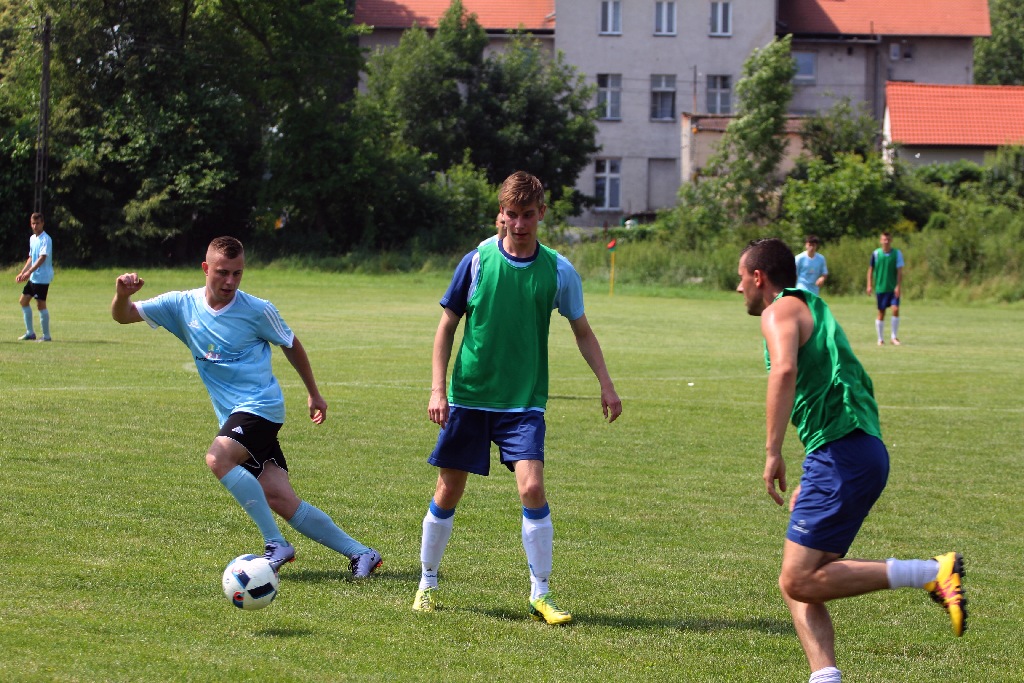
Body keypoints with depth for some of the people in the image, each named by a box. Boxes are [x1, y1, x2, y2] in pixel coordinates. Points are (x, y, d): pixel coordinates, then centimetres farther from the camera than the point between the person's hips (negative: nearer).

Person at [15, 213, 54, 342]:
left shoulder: (46, 239, -14)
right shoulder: (32, 238, 14)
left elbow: (42, 258, -23)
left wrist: (29, 272, -30)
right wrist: (22, 273, 18)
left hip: (42, 277, -9)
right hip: (33, 277, 9)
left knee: (41, 304, -8)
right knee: (23, 301, 12)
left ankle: (46, 336, -1)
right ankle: (30, 333, 19)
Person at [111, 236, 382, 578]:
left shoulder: (257, 311, -5)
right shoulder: (183, 305, 3)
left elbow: (290, 345, 11)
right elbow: (123, 316, 3)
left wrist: (314, 394, 18)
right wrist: (122, 294, -20)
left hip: (261, 406, -5)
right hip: (235, 417, 5)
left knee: (218, 458, -30)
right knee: (282, 501, -5)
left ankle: (276, 544, -23)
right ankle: (360, 553, 2)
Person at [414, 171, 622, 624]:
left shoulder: (558, 270, -1)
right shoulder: (477, 261, -4)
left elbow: (582, 331, 11)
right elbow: (447, 326, 3)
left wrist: (605, 384, 2)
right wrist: (438, 389, -4)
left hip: (524, 401, 0)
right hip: (468, 396, 0)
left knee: (532, 488, -15)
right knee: (448, 492, 5)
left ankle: (541, 595, -4)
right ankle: (427, 584, 24)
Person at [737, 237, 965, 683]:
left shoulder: (781, 310, -2)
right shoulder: (814, 310, 28)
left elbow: (785, 368, -24)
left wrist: (773, 452, -25)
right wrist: (812, 483, 32)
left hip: (841, 455, -10)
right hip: (861, 451, 10)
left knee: (800, 581, -13)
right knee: (796, 584, 9)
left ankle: (932, 573, -16)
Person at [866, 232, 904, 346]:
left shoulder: (897, 253, -2)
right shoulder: (876, 253, 0)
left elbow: (899, 271, -3)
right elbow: (871, 269, 7)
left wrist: (898, 286, -12)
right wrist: (870, 285, 2)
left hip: (893, 288, 0)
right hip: (880, 288, 0)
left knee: (895, 309, -14)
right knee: (881, 313, 3)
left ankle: (894, 336, -1)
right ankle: (880, 338, 14)